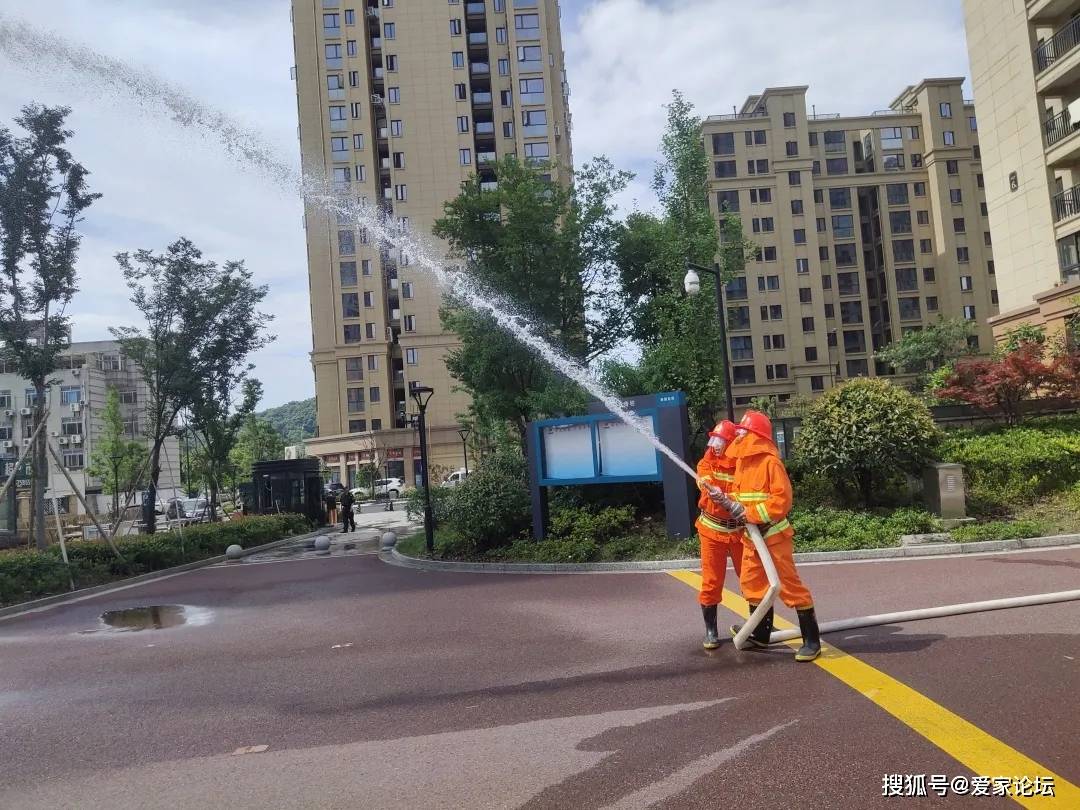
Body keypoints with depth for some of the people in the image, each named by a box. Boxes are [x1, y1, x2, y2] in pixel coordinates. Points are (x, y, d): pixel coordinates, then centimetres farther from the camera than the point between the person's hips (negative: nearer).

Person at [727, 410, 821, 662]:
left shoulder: (770, 462, -16)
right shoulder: (742, 461, 11)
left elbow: (782, 499, -21)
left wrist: (750, 513, -22)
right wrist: (731, 502, -5)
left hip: (774, 535, -9)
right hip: (751, 536, 9)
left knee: (790, 586, -7)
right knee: (752, 583, 15)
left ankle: (812, 640, 1)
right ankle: (760, 634, 30)